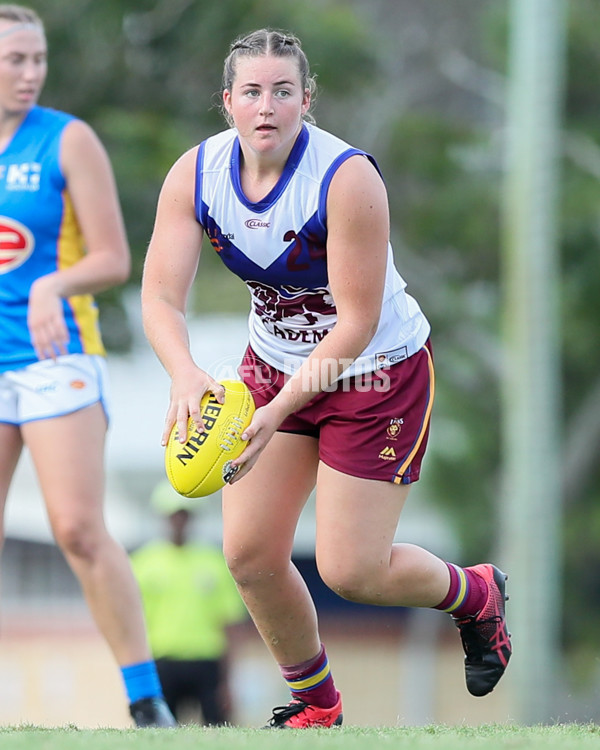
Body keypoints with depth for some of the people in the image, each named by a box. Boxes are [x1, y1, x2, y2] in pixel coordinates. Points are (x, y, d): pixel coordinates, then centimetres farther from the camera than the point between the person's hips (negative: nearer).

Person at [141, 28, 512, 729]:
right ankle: (315, 705, 22)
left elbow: (356, 322, -27)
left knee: (350, 570, -6)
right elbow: (160, 296, -18)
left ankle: (475, 596, 27)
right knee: (249, 554, -2)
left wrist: (278, 412, -36)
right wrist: (185, 373, -40)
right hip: (274, 362, 5)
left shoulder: (348, 178, -28)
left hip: (377, 374, -5)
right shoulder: (195, 174, -13)